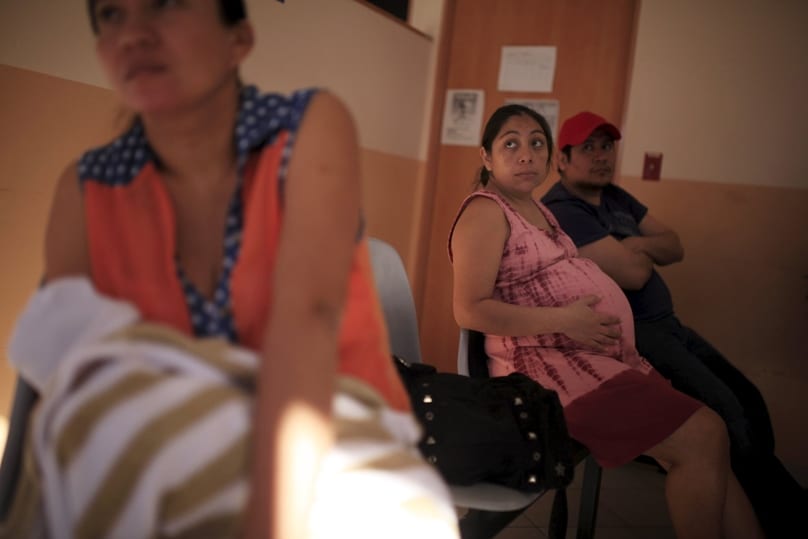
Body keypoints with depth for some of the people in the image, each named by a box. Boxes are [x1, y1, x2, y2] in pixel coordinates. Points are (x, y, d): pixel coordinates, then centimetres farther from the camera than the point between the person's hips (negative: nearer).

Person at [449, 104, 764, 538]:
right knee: (701, 437, -14)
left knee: (708, 440, 1)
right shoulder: (485, 210, -8)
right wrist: (561, 320, -21)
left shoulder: (534, 206, 20)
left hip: (596, 353, 9)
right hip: (547, 361, -9)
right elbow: (470, 310, -18)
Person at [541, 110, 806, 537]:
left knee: (749, 401, 7)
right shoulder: (562, 211, -16)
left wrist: (634, 246, -9)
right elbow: (633, 274, -22)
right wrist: (640, 253, 0)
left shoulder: (616, 197, 15)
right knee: (725, 411, -17)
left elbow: (675, 247, 10)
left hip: (666, 324, 10)